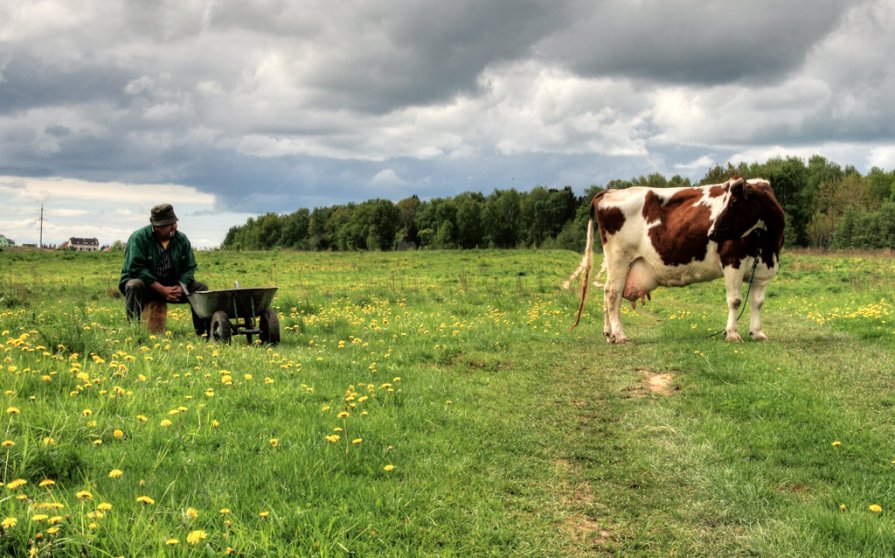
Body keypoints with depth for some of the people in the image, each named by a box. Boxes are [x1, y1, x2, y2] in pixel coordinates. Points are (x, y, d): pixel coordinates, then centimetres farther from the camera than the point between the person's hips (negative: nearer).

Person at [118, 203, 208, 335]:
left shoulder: (182, 239, 0)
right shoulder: (139, 238, -16)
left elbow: (189, 267, 2)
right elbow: (136, 269, -24)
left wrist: (181, 287, -20)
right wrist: (162, 289, -30)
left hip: (171, 286, 5)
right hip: (145, 284, -4)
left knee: (201, 288, -12)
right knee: (135, 285, -38)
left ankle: (203, 332, -11)